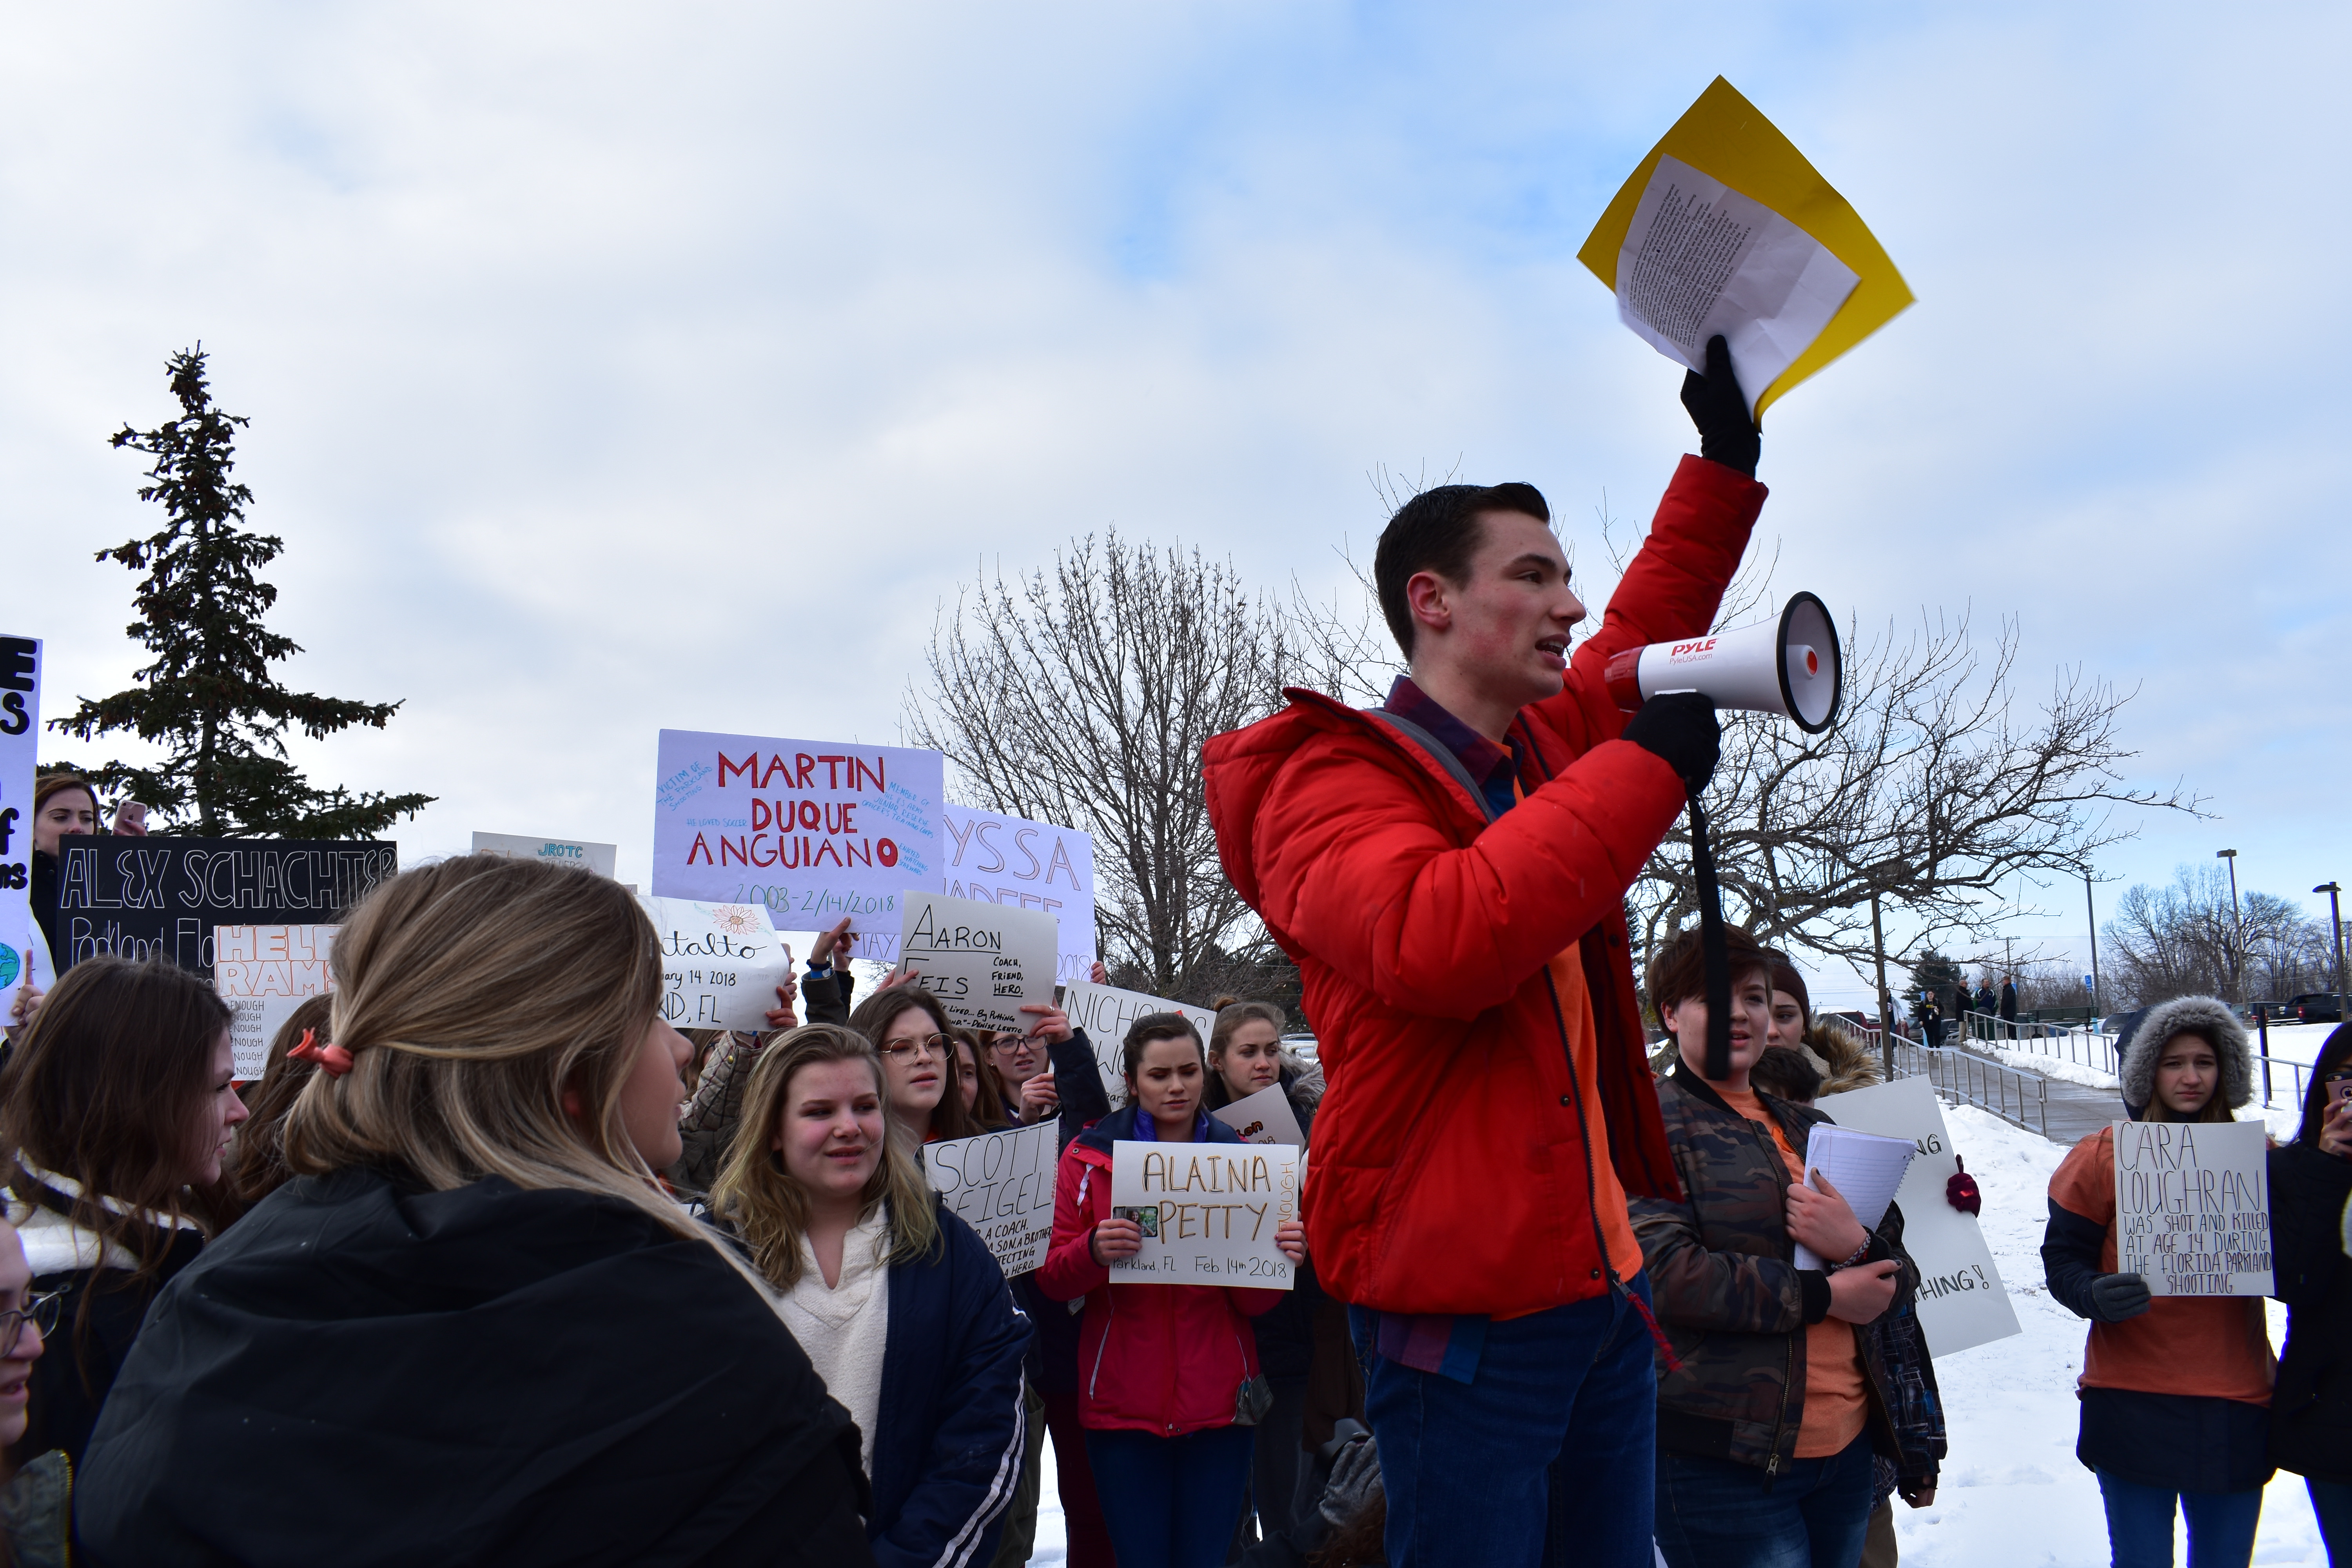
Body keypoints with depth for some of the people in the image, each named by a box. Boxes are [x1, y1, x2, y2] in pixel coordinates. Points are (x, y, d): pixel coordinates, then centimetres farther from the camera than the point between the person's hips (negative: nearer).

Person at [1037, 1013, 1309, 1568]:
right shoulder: (1089, 1157, 1)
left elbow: (1252, 1302, 4)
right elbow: (1051, 1280, 0)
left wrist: (1280, 1257, -17)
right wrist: (1094, 1251, -21)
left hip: (1218, 1405, 1)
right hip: (1123, 1405, -1)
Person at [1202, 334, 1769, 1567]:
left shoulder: (1549, 749, 11)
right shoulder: (1329, 785, -13)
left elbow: (1651, 627, 27)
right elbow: (1437, 940, -32)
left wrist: (1724, 455, 20)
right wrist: (1645, 765, -25)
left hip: (1600, 1283, 8)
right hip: (1466, 1311, -8)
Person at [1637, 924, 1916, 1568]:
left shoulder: (1808, 1127, 16)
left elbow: (1902, 1273, 13)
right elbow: (1659, 1268, -19)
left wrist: (1856, 1245, -11)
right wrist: (1821, 1295, -14)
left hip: (1848, 1444, 7)